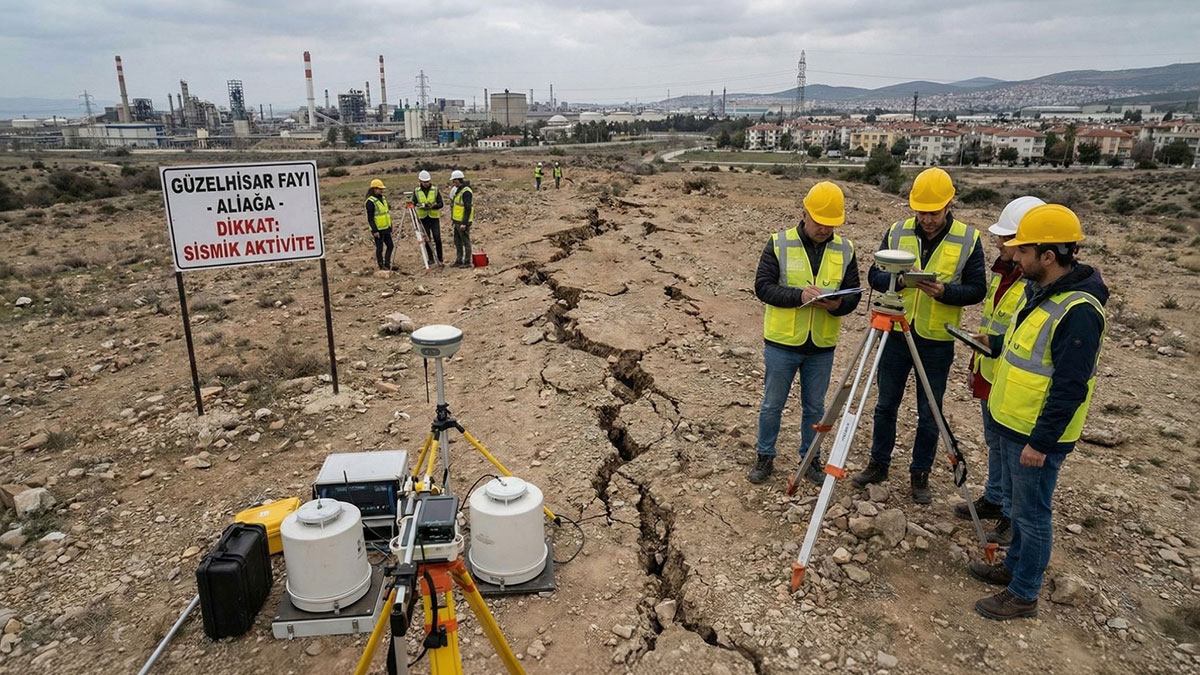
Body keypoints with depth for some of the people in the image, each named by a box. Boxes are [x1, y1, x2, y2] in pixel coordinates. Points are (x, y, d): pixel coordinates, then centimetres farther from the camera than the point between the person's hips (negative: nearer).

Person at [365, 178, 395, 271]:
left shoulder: (383, 198, 12)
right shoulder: (370, 201, -14)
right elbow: (370, 218, -15)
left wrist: (390, 227, 18)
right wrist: (374, 230, -19)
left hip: (386, 228, 8)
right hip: (378, 229, -8)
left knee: (390, 246, 10)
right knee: (380, 248, 1)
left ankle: (387, 264, 21)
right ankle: (381, 265, 12)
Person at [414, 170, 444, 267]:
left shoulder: (435, 190, -1)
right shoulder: (416, 191, 2)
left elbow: (441, 204, -4)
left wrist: (433, 206, -24)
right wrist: (421, 205, -18)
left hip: (434, 218, -1)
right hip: (423, 218, 2)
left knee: (437, 239, -7)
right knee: (427, 240, 7)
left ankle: (439, 260, -2)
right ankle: (431, 259, 17)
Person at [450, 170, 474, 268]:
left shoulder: (466, 191, -18)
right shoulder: (458, 190, 13)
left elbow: (468, 208, -22)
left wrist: (464, 223, -23)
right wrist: (453, 219, 21)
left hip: (463, 222, -10)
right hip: (457, 221, 10)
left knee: (465, 242, -2)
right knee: (457, 242, 14)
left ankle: (467, 262, 5)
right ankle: (459, 261, 21)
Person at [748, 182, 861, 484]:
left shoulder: (845, 249, 0)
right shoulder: (779, 243, -9)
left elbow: (853, 295, 2)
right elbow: (763, 286, -12)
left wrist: (837, 304, -21)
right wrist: (798, 294, -27)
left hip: (822, 346, 3)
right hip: (782, 343, -2)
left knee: (815, 407, 15)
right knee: (772, 405, 10)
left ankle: (811, 459, 33)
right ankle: (765, 457, 27)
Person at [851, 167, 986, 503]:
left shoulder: (968, 239, -6)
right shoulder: (896, 232, -1)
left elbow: (977, 289, -5)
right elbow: (875, 275, 1)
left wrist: (943, 291, -23)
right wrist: (898, 279, -20)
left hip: (937, 340, -2)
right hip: (895, 333, 2)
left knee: (929, 413, 9)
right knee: (886, 404, 14)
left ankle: (920, 474, 26)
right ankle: (879, 463, 30)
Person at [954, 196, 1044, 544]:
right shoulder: (1002, 270, 7)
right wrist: (975, 365, 20)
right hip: (990, 377, 9)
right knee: (995, 443, 23)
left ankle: (1014, 516, 23)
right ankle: (994, 499, 40)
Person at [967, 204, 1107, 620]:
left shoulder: (1078, 311, -25)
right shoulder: (1038, 290, 5)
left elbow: (1070, 388, -25)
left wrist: (1040, 442, -23)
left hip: (1038, 435, -9)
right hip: (1012, 423, 9)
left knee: (1031, 513, 5)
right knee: (1017, 501, 23)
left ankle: (1023, 595, 20)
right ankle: (1014, 566, 41)